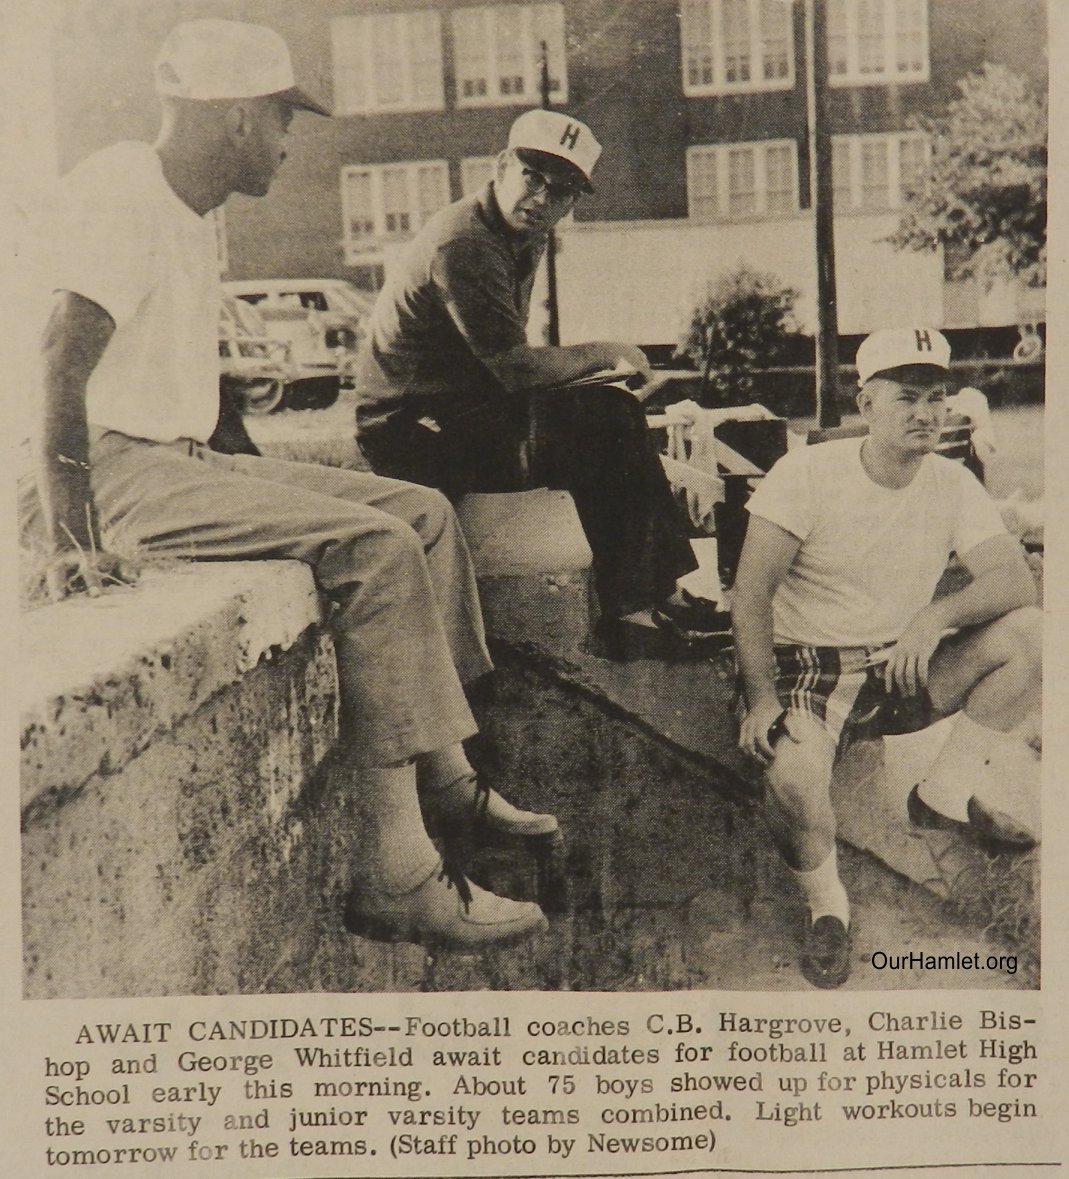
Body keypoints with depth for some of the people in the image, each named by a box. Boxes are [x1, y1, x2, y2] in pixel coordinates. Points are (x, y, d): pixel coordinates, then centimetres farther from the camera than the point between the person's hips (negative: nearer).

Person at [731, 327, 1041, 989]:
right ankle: (827, 907, -3)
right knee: (793, 775, -36)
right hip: (808, 665, -4)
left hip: (905, 668, 4)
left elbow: (1017, 581, -12)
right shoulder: (808, 474, -11)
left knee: (1030, 634, -19)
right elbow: (752, 593, -14)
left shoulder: (953, 485, 0)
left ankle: (949, 798, 0)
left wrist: (936, 615, -31)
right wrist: (761, 698, -25)